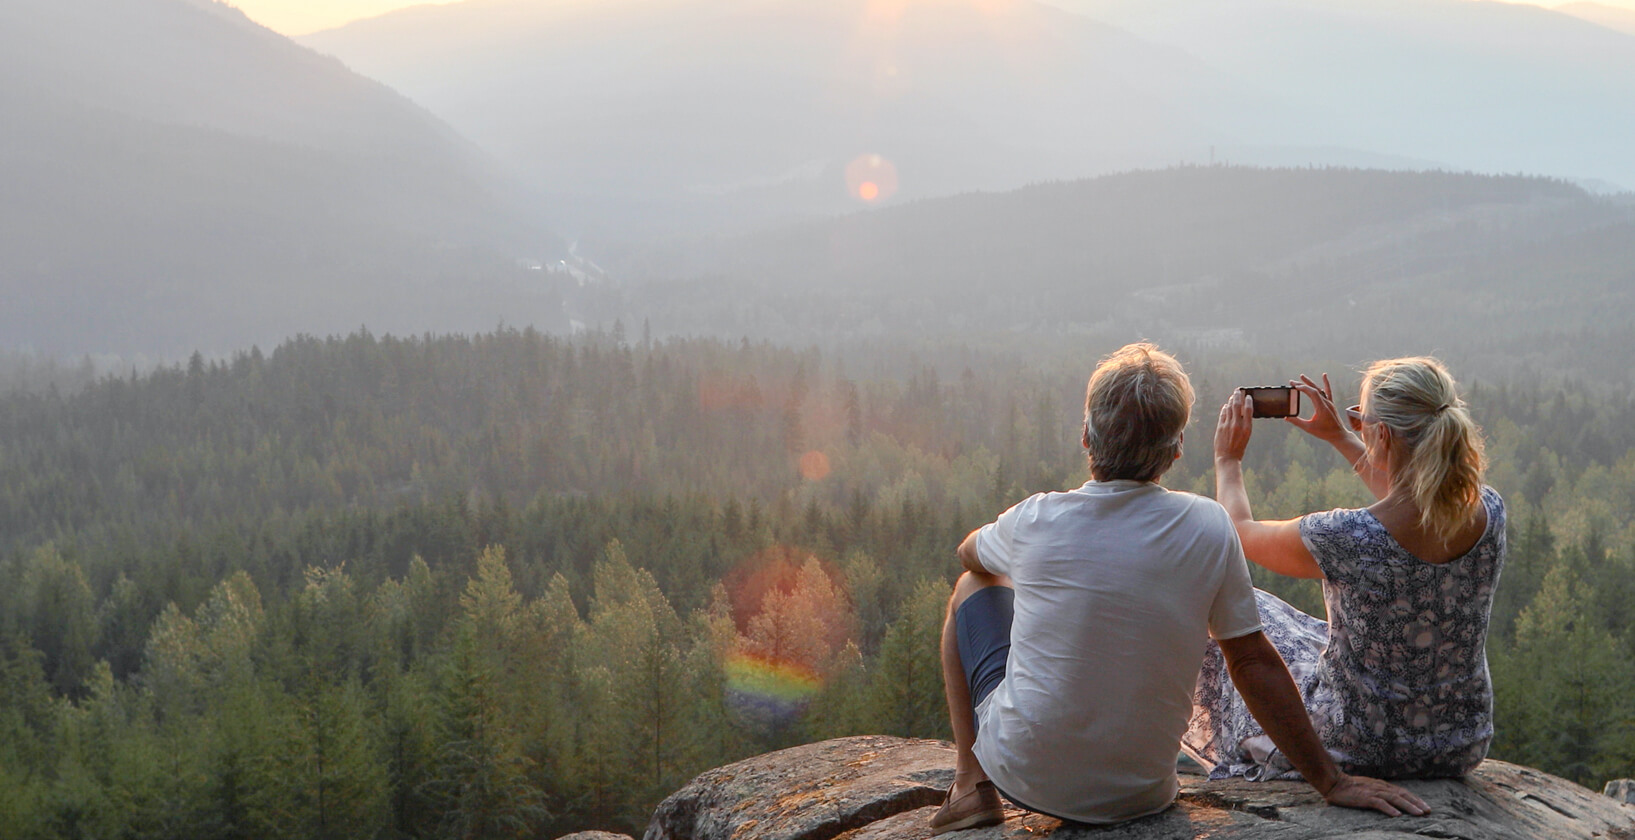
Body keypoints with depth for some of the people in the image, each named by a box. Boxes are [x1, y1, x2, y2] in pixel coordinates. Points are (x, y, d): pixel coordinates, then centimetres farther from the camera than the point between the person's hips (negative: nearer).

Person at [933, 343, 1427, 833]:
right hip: (1139, 795, 2)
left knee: (974, 588, 21)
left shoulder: (1035, 521, -12)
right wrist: (1331, 782, 1)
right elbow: (1253, 663, -8)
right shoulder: (1207, 528, -12)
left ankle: (973, 786, 21)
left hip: (1024, 777, -2)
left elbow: (970, 555, 12)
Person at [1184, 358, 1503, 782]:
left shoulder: (1348, 537, -30)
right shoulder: (1489, 512, -14)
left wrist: (1227, 458, 9)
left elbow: (1241, 531, -8)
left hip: (1361, 751, -5)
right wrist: (1342, 438, 19)